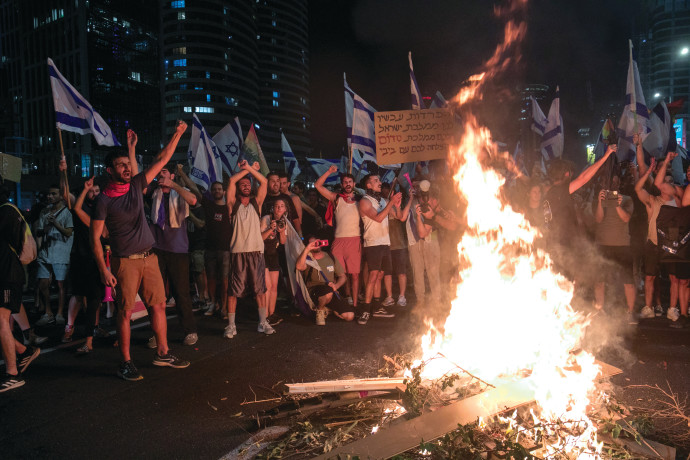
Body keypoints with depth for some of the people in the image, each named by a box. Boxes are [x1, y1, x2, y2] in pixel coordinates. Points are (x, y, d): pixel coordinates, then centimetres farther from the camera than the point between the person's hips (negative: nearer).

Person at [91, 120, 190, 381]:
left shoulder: (136, 185, 7)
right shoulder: (104, 200, -7)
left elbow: (162, 160, 10)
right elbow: (95, 238, -7)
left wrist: (178, 134, 8)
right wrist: (104, 271, -14)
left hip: (149, 258, 5)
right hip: (125, 262, -5)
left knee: (159, 305, 8)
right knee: (125, 312, 1)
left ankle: (162, 353, 20)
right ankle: (126, 364, 12)